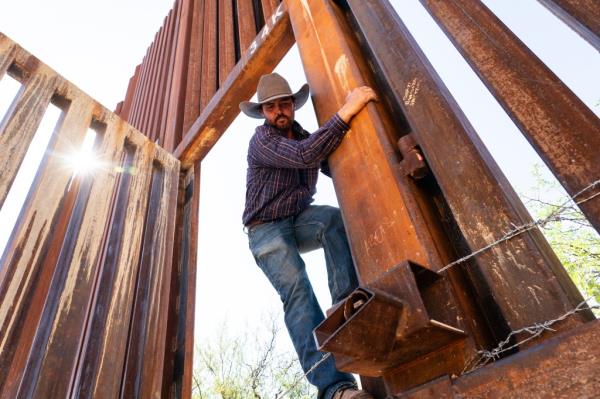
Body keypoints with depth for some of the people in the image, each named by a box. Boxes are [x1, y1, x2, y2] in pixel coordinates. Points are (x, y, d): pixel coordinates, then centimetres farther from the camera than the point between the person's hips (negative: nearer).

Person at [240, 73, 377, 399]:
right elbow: (305, 156, -33)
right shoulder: (262, 141, -15)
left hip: (300, 220, 6)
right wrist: (347, 110, -34)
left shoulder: (306, 136, 7)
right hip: (266, 229, -5)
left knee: (335, 218, -29)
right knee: (297, 291, -27)